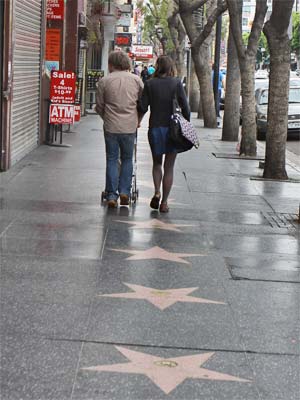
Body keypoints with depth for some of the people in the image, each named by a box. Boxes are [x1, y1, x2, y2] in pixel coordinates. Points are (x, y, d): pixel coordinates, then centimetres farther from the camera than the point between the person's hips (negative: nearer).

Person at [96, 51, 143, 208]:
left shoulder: (104, 81, -3)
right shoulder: (136, 80, 1)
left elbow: (99, 106, 4)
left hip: (111, 126, -1)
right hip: (130, 126, 1)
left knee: (112, 160, 7)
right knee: (127, 159, 15)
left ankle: (112, 195, 5)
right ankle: (124, 191, 7)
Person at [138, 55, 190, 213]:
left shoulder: (150, 84, -2)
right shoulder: (176, 83, -4)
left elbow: (142, 107, -4)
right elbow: (185, 107, -8)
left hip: (155, 128, 1)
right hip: (173, 129, -1)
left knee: (157, 163, 19)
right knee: (169, 167, 7)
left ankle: (157, 192, 0)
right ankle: (164, 202, 6)